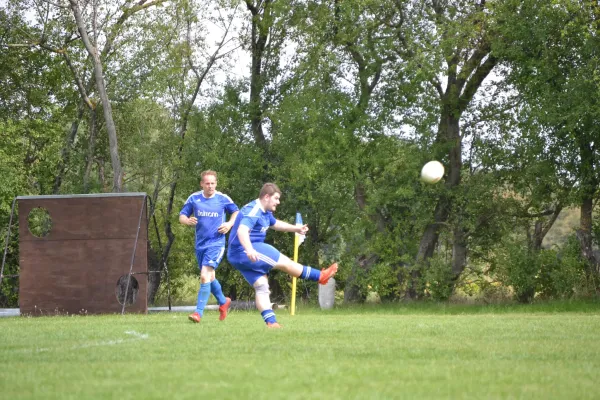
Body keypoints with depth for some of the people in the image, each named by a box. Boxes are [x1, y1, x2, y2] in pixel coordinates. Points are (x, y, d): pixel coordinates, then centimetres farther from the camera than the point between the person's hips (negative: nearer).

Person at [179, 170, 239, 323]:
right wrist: (188, 221, -17)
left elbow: (236, 212, 10)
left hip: (216, 243, -4)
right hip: (200, 244, 4)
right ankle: (223, 302, 42)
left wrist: (230, 224, -9)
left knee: (205, 276, -18)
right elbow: (181, 216, 6)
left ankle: (198, 312, -18)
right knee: (210, 278, 17)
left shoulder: (223, 199, -5)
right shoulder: (194, 198, 1)